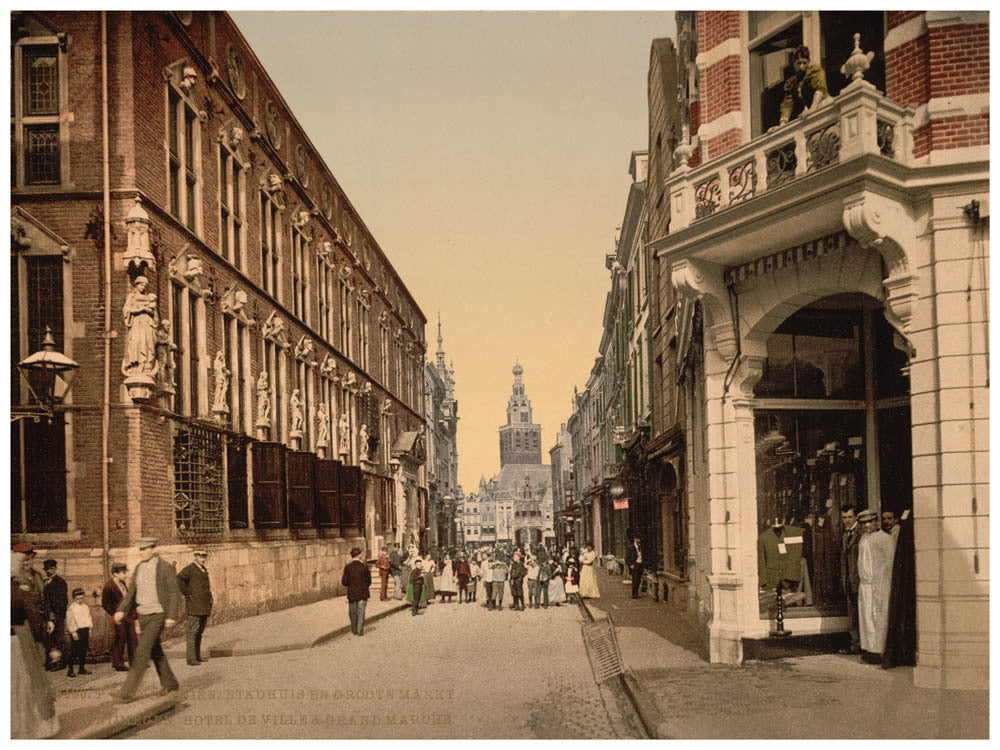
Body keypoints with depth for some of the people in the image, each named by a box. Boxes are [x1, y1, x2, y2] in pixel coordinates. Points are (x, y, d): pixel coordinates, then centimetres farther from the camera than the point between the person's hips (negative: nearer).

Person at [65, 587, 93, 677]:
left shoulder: (85, 607, 14)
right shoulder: (71, 608, -8)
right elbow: (69, 622, -11)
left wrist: (89, 630, 15)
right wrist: (73, 633, -15)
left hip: (85, 630, 7)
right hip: (76, 631, -7)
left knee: (84, 650, 10)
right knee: (74, 651, -6)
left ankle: (82, 668, 19)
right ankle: (70, 670, -2)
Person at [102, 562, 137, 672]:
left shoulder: (123, 583, 16)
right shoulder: (109, 585, -10)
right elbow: (105, 603, -9)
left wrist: (134, 613, 15)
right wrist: (114, 614, -9)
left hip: (129, 616, 8)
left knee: (132, 639, 7)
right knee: (119, 641, -3)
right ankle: (118, 664, 5)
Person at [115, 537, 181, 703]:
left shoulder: (165, 567, -13)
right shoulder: (139, 568, 8)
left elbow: (174, 593, -14)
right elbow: (132, 592, 13)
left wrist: (172, 616, -20)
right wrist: (121, 610, 0)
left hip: (158, 616, -8)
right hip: (143, 616, 8)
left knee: (142, 651, -14)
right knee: (155, 652, 15)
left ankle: (128, 691, -12)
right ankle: (170, 684, 31)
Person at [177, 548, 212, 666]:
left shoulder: (204, 569, 18)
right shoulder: (190, 569, -10)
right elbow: (179, 579, -26)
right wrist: (187, 593, -21)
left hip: (204, 607, 9)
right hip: (194, 606, -9)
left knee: (200, 631, 12)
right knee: (193, 631, -10)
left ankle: (197, 656, 18)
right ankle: (191, 659, -11)